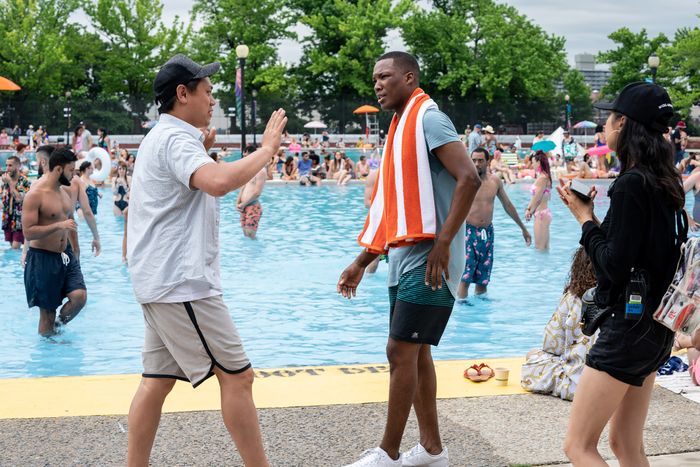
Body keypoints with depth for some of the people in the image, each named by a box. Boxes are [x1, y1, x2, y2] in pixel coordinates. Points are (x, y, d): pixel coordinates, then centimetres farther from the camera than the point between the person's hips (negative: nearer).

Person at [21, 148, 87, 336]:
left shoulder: (64, 191, 10)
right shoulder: (35, 195, -15)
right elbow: (28, 232, -20)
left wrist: (75, 253, 26)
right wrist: (59, 225, -26)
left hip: (66, 256, 7)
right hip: (42, 258, -6)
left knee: (79, 296, -12)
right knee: (47, 311, 2)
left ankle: (58, 325, 14)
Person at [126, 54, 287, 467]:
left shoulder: (163, 138, 20)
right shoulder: (176, 139, -14)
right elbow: (218, 182, -34)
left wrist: (201, 153, 26)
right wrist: (266, 150, -22)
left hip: (161, 281, 11)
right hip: (182, 282, -11)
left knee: (158, 380, 10)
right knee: (237, 375, -6)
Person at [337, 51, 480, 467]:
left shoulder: (429, 120, -10)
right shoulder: (401, 127, 18)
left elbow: (469, 178, -22)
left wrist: (443, 243, -25)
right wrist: (362, 263, 20)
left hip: (427, 258, -9)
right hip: (404, 257, 10)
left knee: (402, 351, -6)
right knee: (414, 352, 12)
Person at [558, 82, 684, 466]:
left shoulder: (631, 184, -17)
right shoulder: (664, 182, 10)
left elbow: (613, 266, -20)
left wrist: (585, 218, -7)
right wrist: (590, 215, 11)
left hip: (629, 325, -10)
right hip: (655, 325, 10)